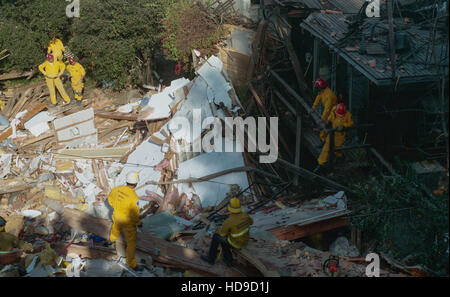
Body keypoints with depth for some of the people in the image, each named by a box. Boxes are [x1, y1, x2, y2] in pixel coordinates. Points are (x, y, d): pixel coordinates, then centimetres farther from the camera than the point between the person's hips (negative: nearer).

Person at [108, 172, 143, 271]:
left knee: (116, 228, 40)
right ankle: (131, 263, 23)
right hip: (128, 222, -6)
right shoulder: (134, 198, -35)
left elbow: (110, 199, 3)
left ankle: (112, 238, 71)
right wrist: (139, 223, -8)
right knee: (131, 243, 11)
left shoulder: (118, 189, -17)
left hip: (116, 217, 6)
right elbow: (134, 215, -28)